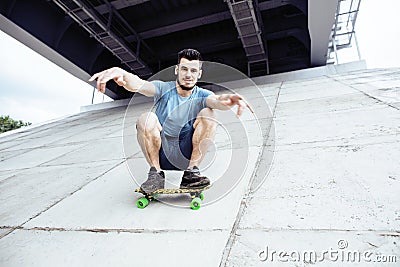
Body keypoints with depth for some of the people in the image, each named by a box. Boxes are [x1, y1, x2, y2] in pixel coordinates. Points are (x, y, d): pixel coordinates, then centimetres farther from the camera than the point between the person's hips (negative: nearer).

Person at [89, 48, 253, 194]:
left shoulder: (201, 95, 1)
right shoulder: (164, 89, 0)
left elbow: (215, 100, -23)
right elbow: (139, 85, -21)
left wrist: (226, 99, -48)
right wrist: (122, 74, -44)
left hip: (186, 154, 1)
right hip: (159, 153, 0)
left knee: (208, 114, -18)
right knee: (147, 118, -26)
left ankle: (191, 171, -17)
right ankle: (156, 173, -15)